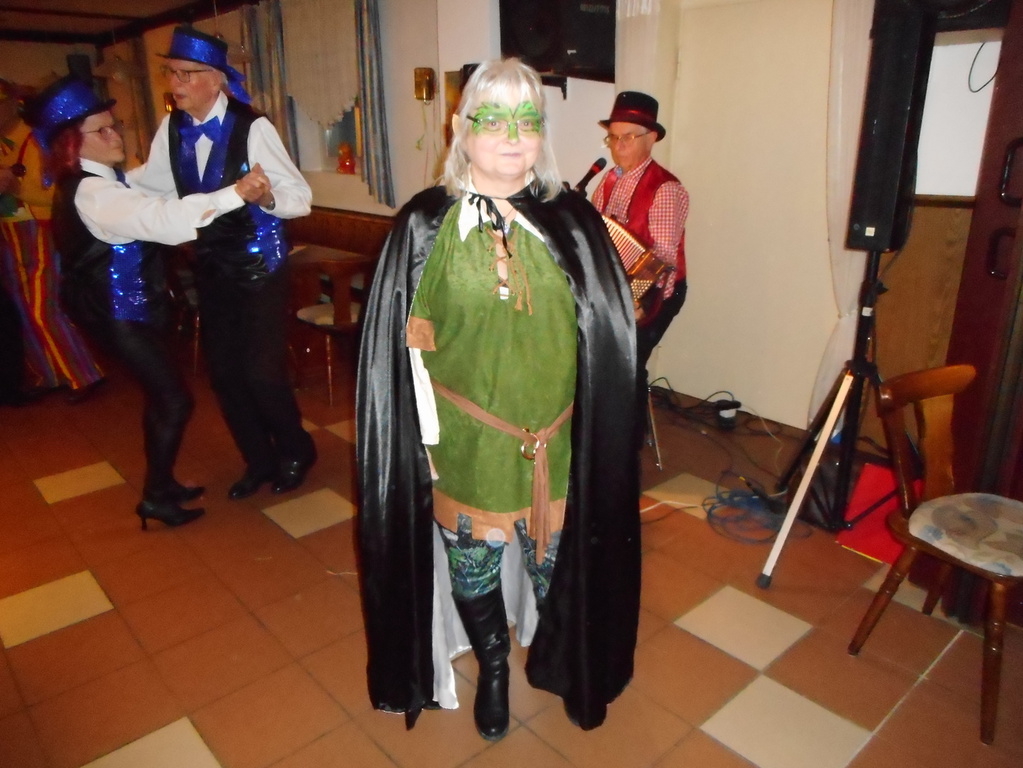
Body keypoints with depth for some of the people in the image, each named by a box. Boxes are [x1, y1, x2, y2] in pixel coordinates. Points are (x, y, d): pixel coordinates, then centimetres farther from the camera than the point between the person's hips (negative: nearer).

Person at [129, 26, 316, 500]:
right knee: (222, 370, 11)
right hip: (212, 265, 7)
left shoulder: (251, 128, -18)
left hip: (259, 265, -6)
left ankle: (295, 451, 24)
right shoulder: (172, 130, 1)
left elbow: (301, 198, -18)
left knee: (261, 371, -6)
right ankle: (259, 460, 32)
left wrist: (267, 196, -37)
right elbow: (153, 183, 15)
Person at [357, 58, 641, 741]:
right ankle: (492, 666, 46)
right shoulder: (426, 224, -5)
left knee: (557, 557, 15)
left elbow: (610, 338, 0)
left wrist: (602, 439, -3)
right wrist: (425, 438, -6)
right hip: (466, 443, 0)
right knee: (473, 564, 15)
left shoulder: (574, 222, -2)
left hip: (557, 443, 1)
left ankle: (564, 659, 48)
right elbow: (408, 347, -4)